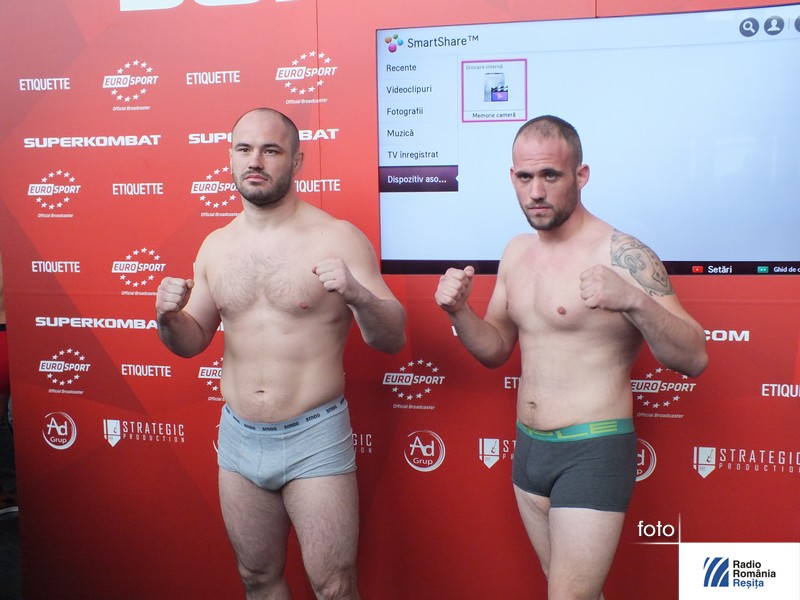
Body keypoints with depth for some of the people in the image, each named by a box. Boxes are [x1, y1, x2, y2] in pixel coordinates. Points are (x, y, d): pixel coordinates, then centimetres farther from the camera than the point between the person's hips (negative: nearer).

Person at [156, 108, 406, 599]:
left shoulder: (339, 239, -10)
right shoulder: (216, 245, 5)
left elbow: (394, 339, -11)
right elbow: (193, 341, 13)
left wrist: (357, 293, -31)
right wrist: (169, 319, -10)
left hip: (315, 437, -5)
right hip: (239, 435, 5)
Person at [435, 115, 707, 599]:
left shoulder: (622, 256, -15)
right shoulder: (517, 253, 6)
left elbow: (695, 359, -17)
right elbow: (497, 349, 13)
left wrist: (634, 301, -34)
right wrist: (460, 310, -6)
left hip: (593, 453, -7)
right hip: (529, 448, 7)